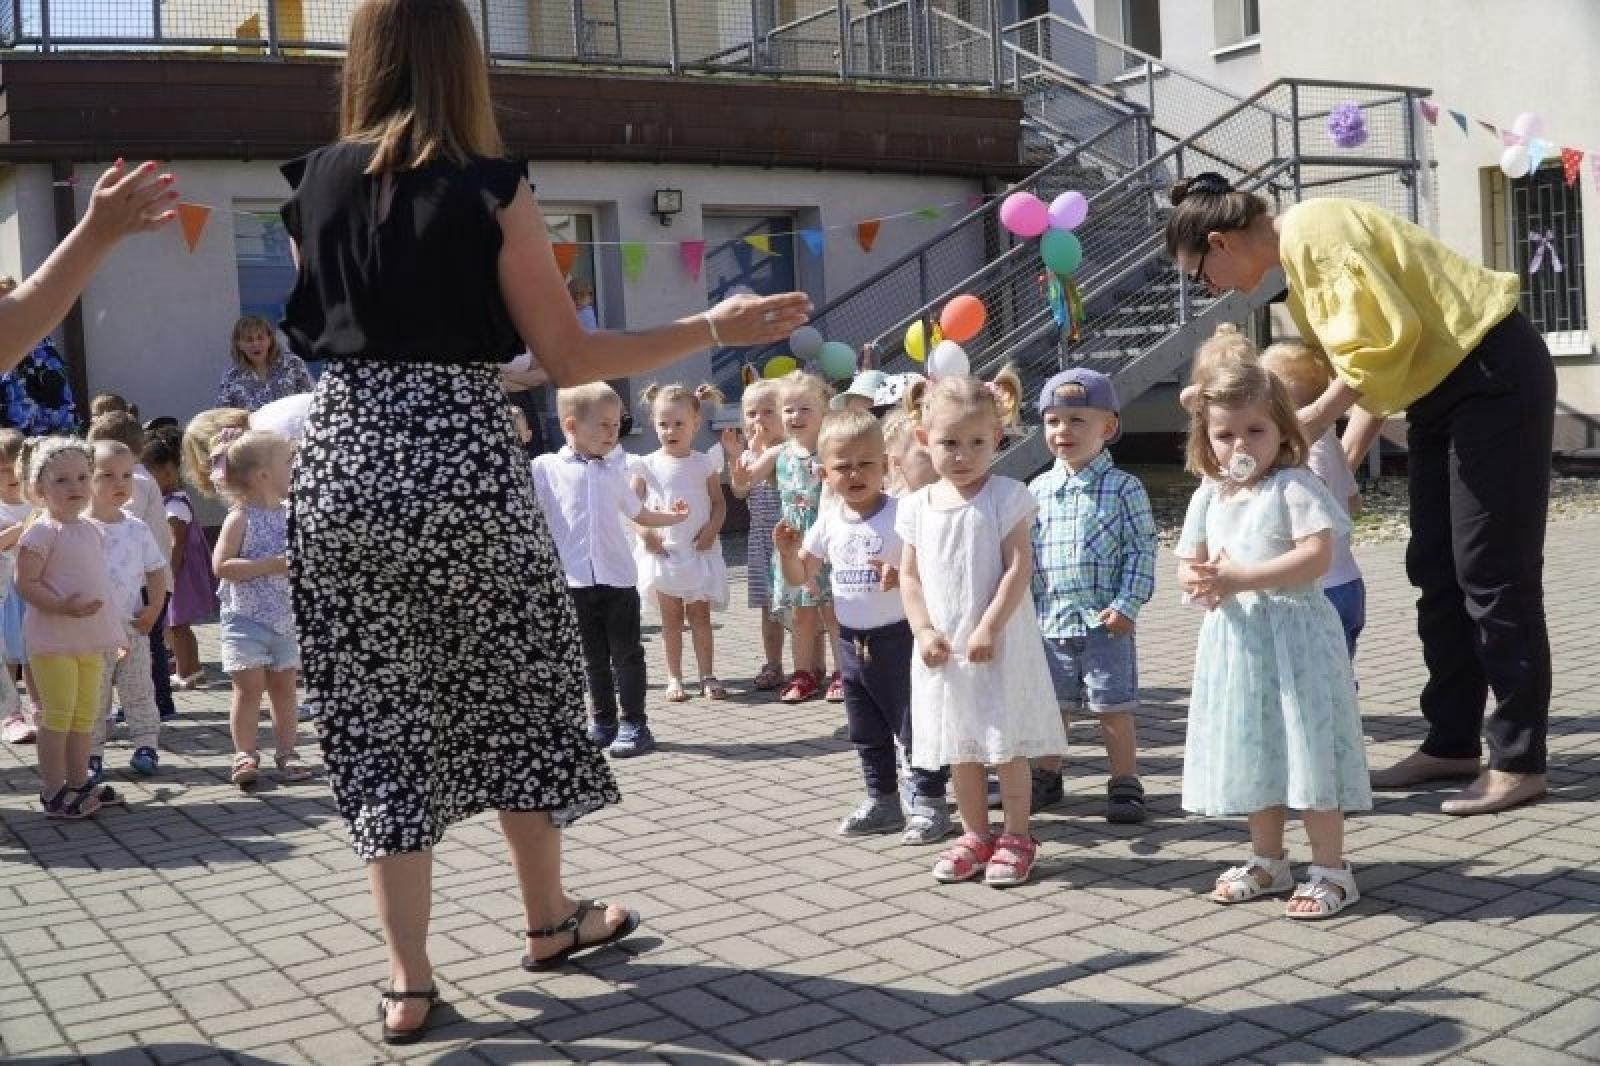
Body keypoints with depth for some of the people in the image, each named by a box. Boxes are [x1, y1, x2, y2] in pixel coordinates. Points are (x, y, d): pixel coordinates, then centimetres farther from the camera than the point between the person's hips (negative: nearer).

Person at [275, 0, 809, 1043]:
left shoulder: (315, 183, 7)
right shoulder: (491, 188, -5)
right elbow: (569, 357, -6)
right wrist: (715, 327, 0)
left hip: (343, 462, 3)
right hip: (464, 464, -3)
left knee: (381, 717, 8)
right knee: (517, 694, 15)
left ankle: (409, 980, 11)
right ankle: (550, 918, 32)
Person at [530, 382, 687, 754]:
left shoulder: (614, 474, 11)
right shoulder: (545, 468, 0)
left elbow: (639, 514, 23)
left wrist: (673, 517, 20)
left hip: (618, 577, 2)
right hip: (574, 580, -1)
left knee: (626, 653, 2)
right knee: (593, 657, 9)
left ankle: (635, 722, 7)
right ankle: (603, 721, 20)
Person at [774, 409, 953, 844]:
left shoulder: (901, 515, -15)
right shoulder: (829, 522, 2)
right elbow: (799, 576, 10)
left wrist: (902, 576, -34)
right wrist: (787, 550, -9)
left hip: (897, 637, -6)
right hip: (852, 641, 6)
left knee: (913, 724, 2)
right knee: (866, 731, 16)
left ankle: (930, 802, 14)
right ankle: (882, 801, 30)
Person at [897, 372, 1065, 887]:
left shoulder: (1006, 497, -9)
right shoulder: (917, 506, 4)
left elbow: (1017, 569, -13)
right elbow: (910, 577, 6)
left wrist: (989, 628, -18)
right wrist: (924, 631, -6)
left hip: (998, 644, -4)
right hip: (942, 650, 4)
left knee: (1006, 746, 3)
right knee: (958, 748, 14)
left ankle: (1016, 836, 17)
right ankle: (975, 834, 28)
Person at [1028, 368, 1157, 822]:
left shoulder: (1123, 488, -6)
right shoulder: (1038, 490, 5)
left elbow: (1142, 550, -7)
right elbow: (1024, 553, 9)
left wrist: (1126, 605, -14)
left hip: (1105, 622, -4)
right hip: (1049, 622, 4)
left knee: (1113, 709, 4)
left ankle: (1125, 784, 18)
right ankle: (1046, 777, 31)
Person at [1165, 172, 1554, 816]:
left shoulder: (1312, 231, -17)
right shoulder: (1298, 260, 13)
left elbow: (1385, 336, -26)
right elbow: (1368, 359, 13)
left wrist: (1315, 418, -17)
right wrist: (1341, 465, 7)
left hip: (1494, 375, -10)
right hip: (1442, 388, 10)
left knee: (1492, 575, -7)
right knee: (1435, 571, 11)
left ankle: (1518, 763, 1)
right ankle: (1452, 743, 18)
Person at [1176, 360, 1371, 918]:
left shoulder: (1294, 486, -10)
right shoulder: (1208, 496, 10)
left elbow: (1317, 556, -22)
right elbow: (1187, 564, 11)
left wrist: (1242, 577, -25)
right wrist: (1201, 582, -13)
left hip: (1291, 631, -7)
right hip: (1235, 637, 7)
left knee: (1305, 747, -4)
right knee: (1252, 750, 15)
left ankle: (1331, 868, 8)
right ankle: (1268, 861, 30)